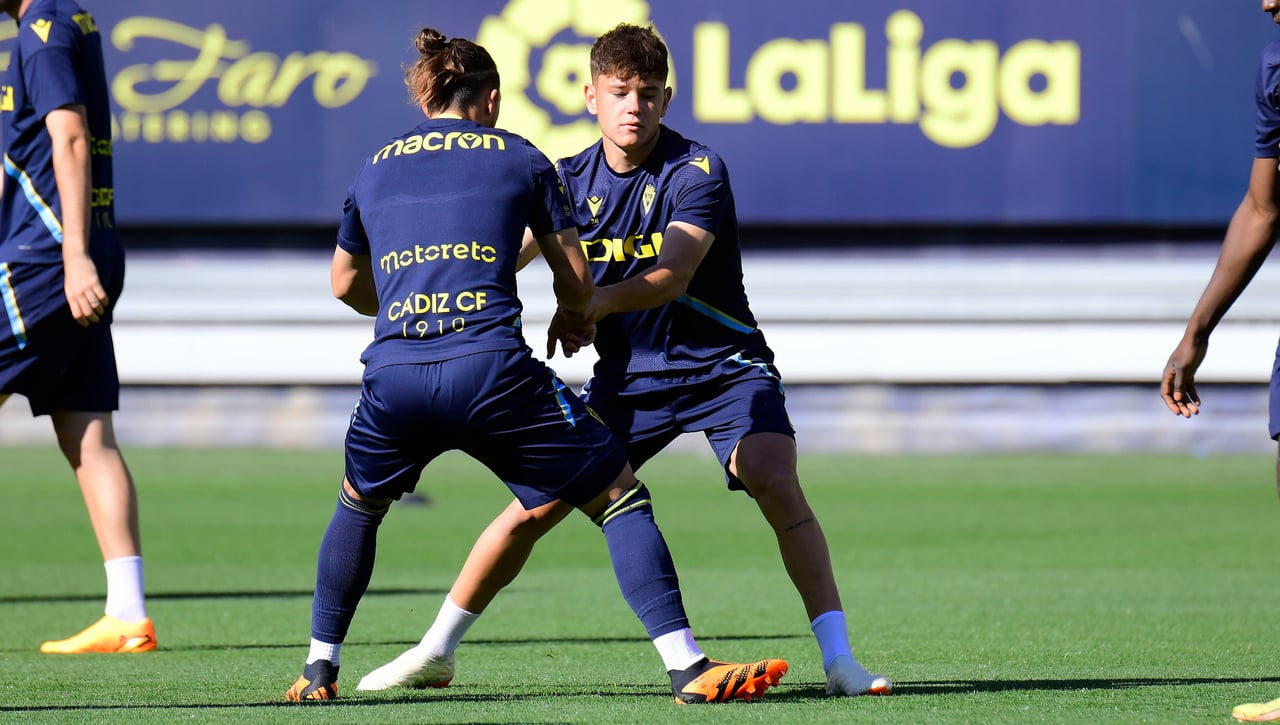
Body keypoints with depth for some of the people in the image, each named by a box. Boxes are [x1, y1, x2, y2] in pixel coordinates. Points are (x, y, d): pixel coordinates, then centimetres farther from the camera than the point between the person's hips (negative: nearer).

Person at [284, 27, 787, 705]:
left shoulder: (375, 168, 22)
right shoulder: (520, 158, 14)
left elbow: (345, 281, 36)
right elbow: (577, 284, 16)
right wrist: (573, 319, 40)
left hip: (392, 371, 3)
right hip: (491, 368, -3)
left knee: (358, 504, 33)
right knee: (621, 498, 7)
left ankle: (319, 668, 30)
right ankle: (686, 666, -6)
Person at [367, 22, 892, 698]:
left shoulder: (697, 171, -17)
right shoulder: (571, 180, -2)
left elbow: (671, 276, -31)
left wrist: (595, 302, -49)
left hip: (723, 364, -4)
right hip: (626, 379, 4)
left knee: (776, 484, -28)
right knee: (532, 510, -1)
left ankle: (838, 660, -26)